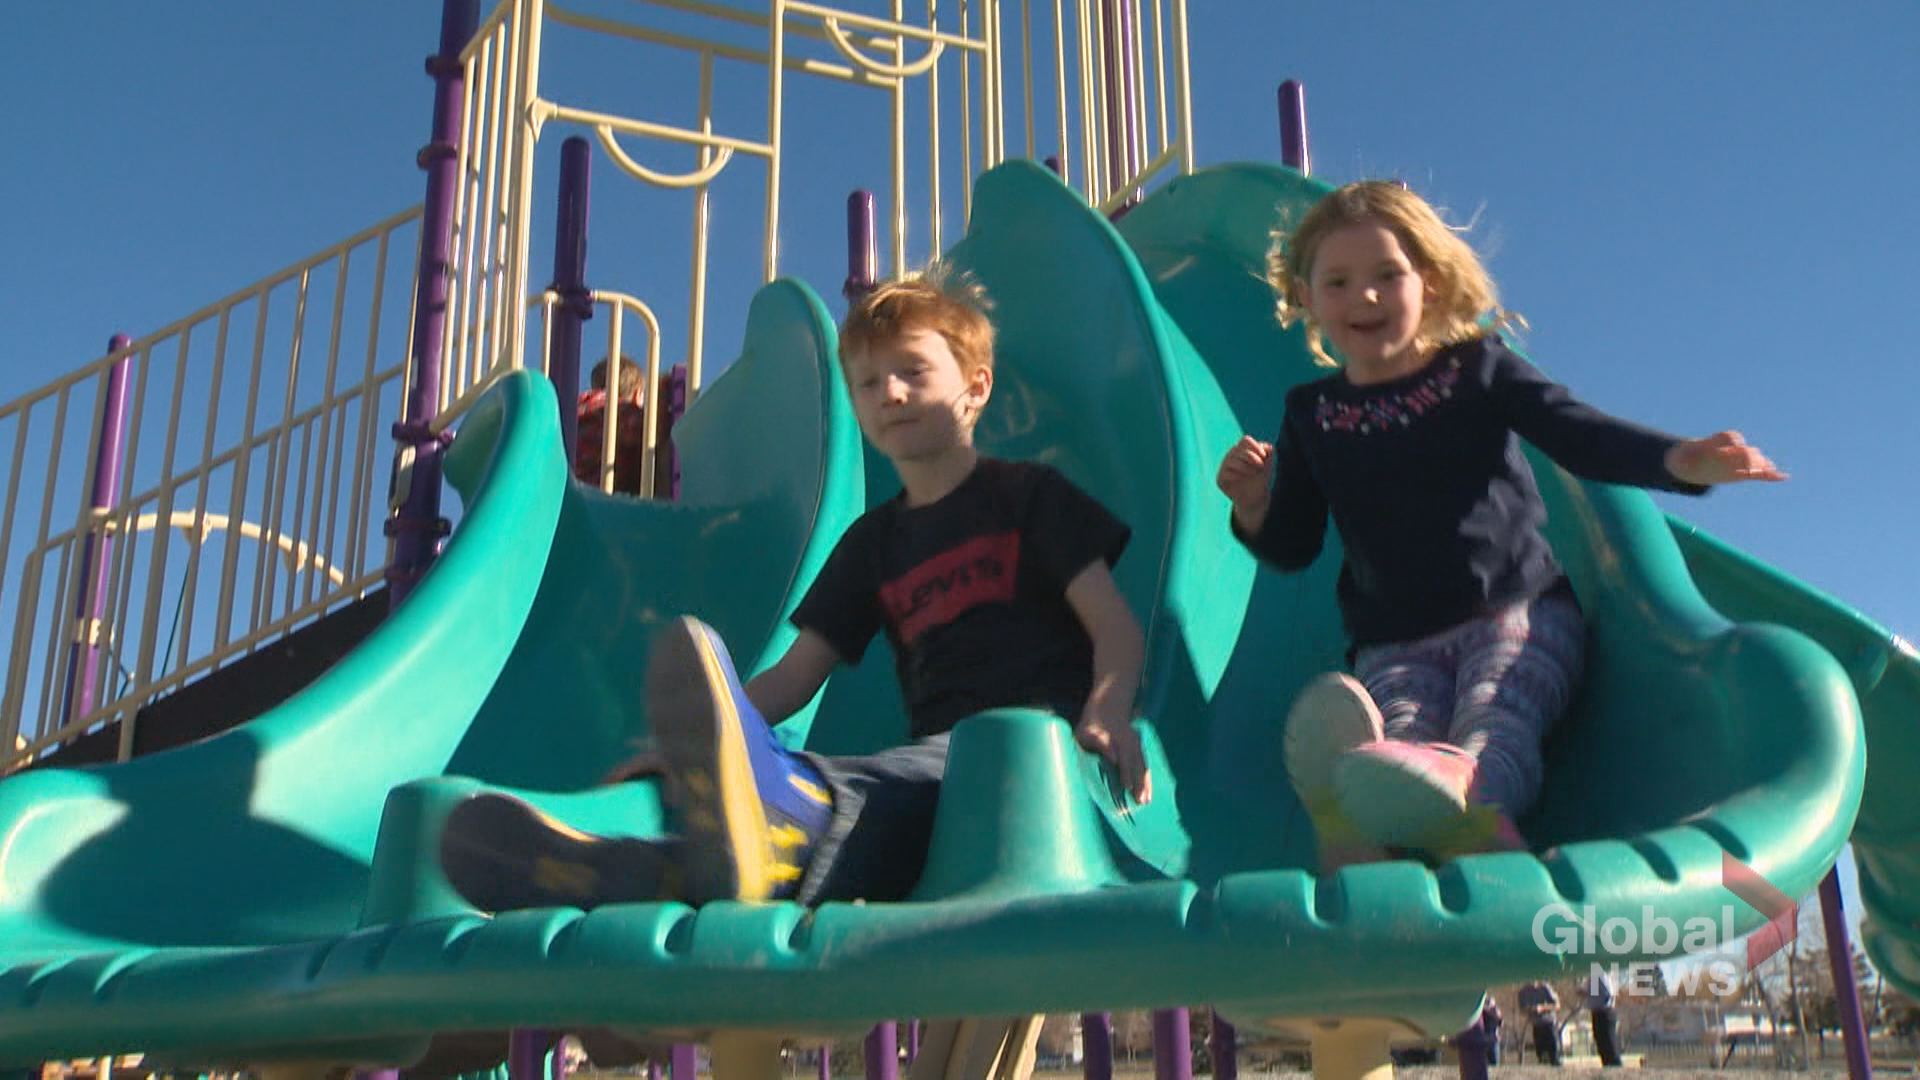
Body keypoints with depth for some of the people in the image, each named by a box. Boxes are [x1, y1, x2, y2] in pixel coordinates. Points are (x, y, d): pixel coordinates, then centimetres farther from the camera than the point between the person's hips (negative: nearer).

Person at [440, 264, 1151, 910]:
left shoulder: (1028, 494, 13)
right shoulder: (874, 541, 25)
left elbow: (1116, 625, 1)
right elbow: (793, 676, 19)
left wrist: (1107, 712, -21)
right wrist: (682, 739, 4)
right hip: (935, 756, 4)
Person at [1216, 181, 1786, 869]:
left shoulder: (1476, 368, 10)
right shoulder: (1311, 414, 14)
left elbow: (1581, 436, 0)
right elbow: (1291, 550, 14)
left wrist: (1682, 461, -20)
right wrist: (1253, 507, -10)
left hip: (1520, 612, -1)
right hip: (1395, 646, 1)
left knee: (1492, 727, -35)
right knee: (1404, 731, -35)